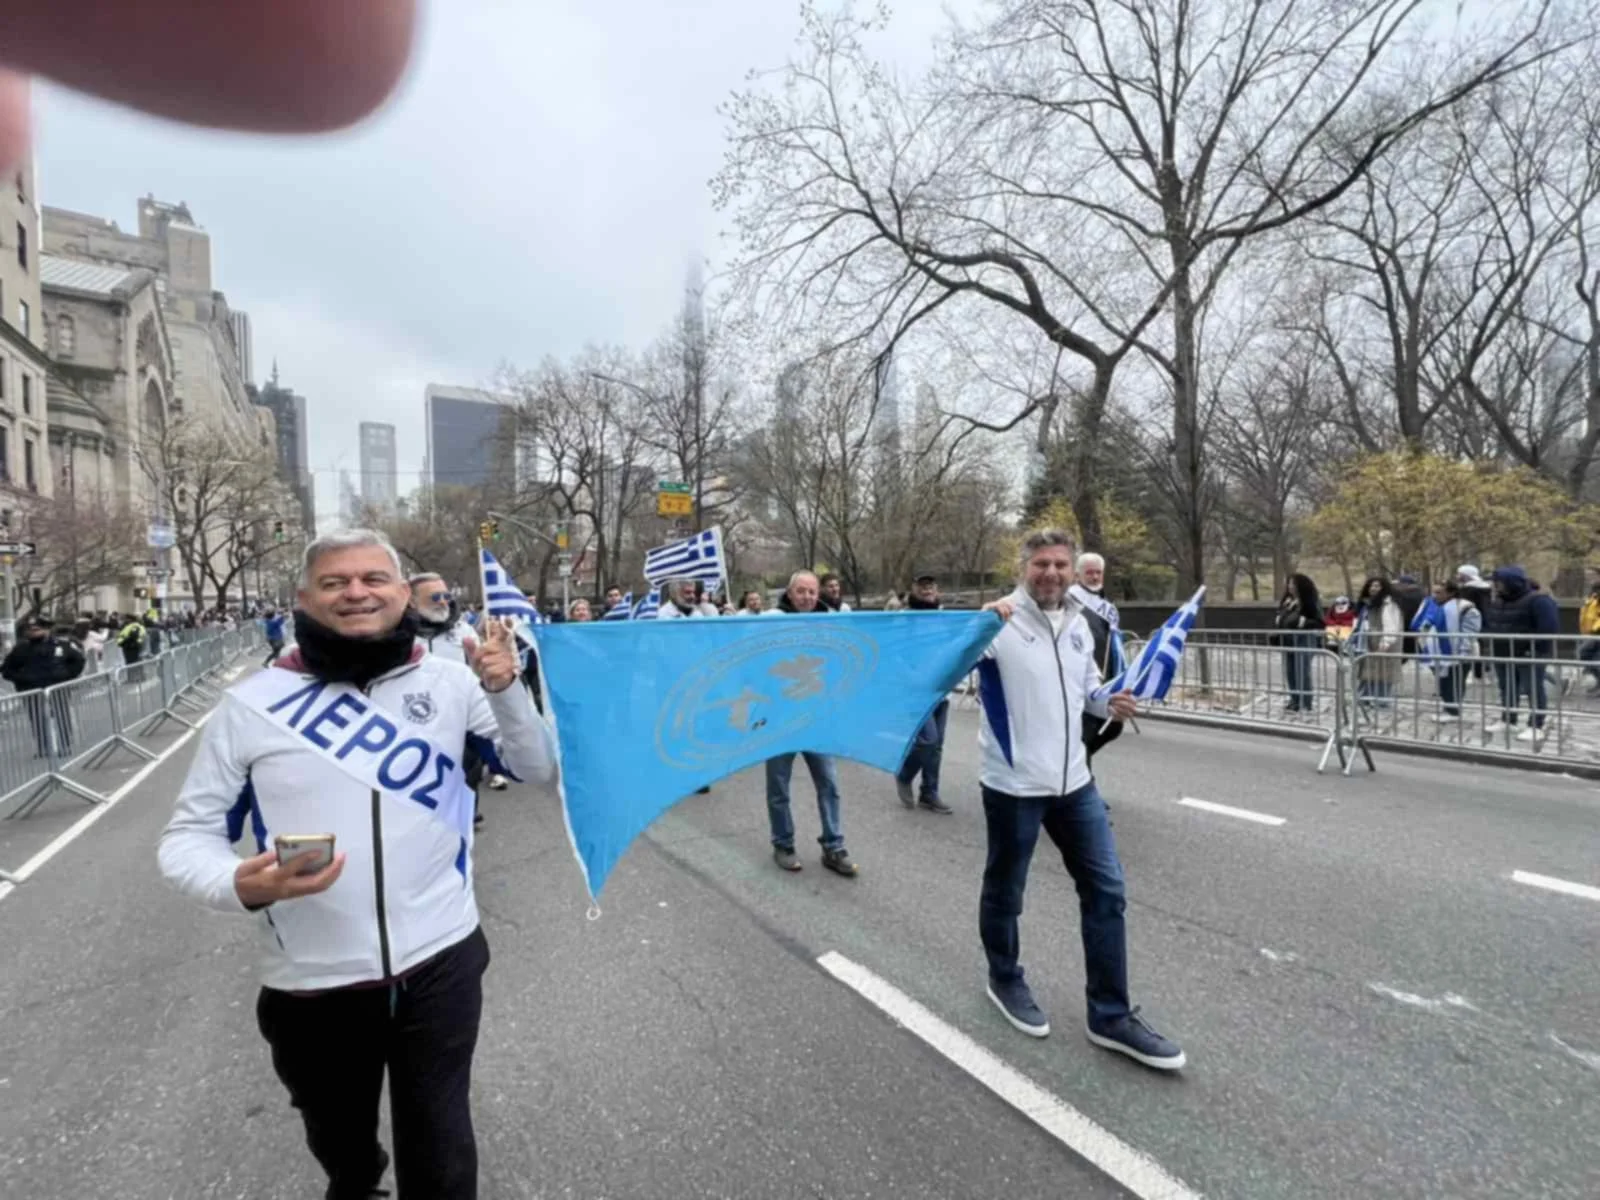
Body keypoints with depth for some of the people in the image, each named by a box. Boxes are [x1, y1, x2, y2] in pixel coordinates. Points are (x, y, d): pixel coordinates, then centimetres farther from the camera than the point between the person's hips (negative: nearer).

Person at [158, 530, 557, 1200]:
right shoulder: (252, 705, -6)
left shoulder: (451, 682, -6)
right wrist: (242, 887, -22)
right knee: (337, 1140, 29)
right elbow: (188, 837, 0)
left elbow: (538, 770, -3)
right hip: (310, 983, 2)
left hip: (439, 963, -1)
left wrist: (505, 691, -20)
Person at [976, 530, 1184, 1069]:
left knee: (1107, 890, 9)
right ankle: (1005, 981, 39)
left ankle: (1111, 1016, 25)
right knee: (1005, 891, 12)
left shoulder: (1078, 623, 8)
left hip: (1073, 781, 6)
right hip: (1013, 784, -6)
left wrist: (1109, 702, 1)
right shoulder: (999, 621, -14)